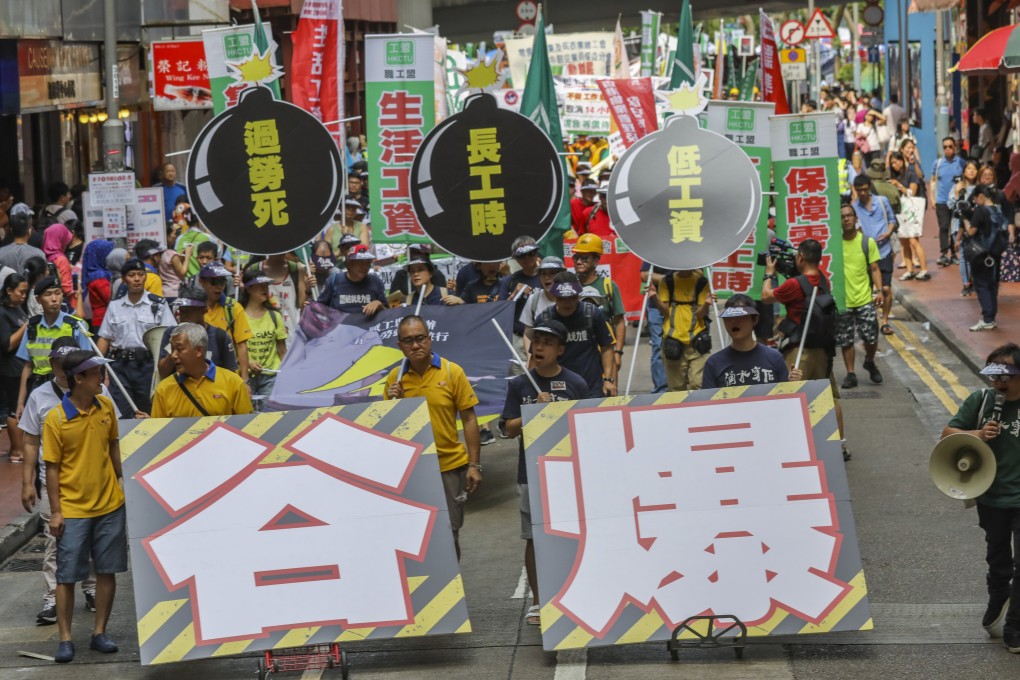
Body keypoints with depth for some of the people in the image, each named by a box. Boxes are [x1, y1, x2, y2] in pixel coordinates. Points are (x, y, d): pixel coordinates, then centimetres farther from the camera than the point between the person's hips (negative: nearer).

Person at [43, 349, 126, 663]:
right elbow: (52, 468, -8)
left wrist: (121, 480, 13)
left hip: (110, 505, 4)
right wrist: (55, 512, -8)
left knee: (107, 571, 7)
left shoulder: (106, 406, 2)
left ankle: (99, 633, 17)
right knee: (67, 576, 1)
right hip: (73, 510, -4)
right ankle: (65, 639, 9)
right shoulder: (55, 419, -12)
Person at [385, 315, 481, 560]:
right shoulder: (395, 377, 2)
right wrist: (393, 401, -10)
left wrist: (474, 465, -6)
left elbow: (469, 420, -2)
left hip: (450, 465, -2)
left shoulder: (452, 372, -4)